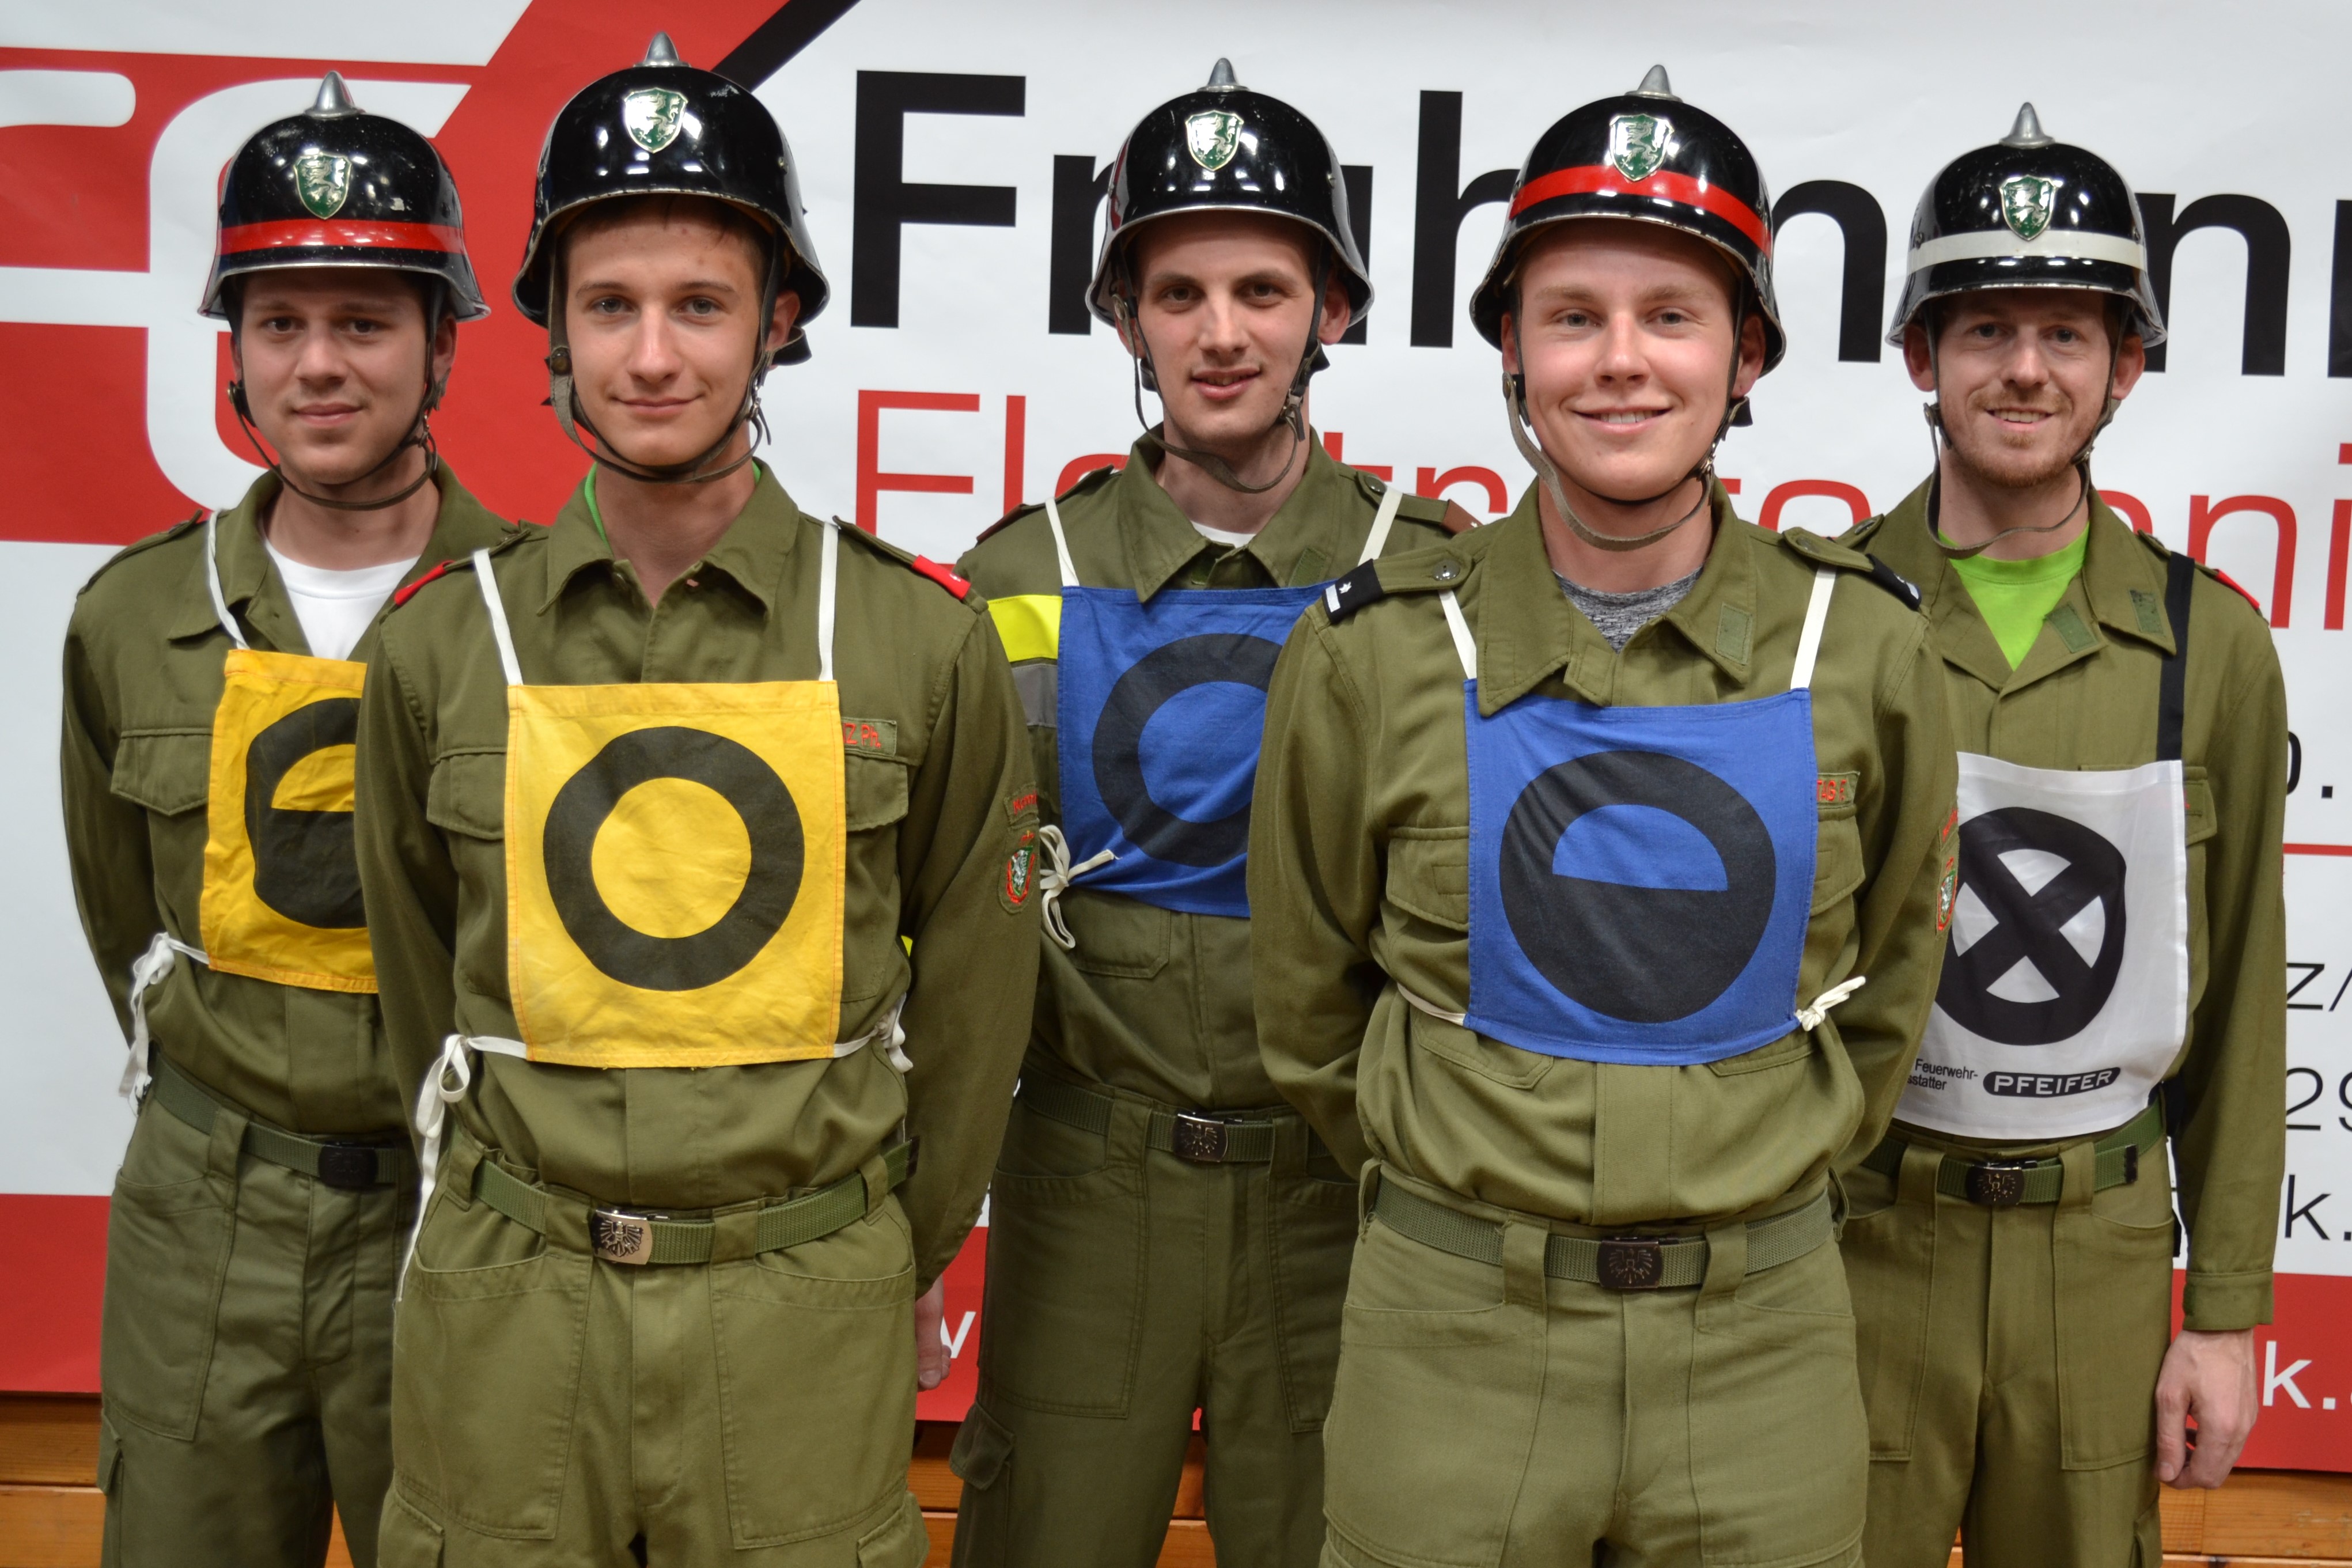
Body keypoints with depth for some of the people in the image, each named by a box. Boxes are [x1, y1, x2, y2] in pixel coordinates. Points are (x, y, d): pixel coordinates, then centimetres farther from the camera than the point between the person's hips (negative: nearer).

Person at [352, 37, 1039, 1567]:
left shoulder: (922, 635, -5)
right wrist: (521, 1222, 12)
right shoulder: (442, 640, -1)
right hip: (508, 1306, 1)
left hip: (807, 1305, -1)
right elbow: (422, 979, 10)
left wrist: (909, 1260, 10)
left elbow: (974, 984, 4)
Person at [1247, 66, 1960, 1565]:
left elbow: (1887, 985, 10)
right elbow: (1310, 1001, 5)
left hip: (1765, 1340, 1)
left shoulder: (1866, 646, -4)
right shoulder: (1375, 652, -8)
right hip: (1451, 1336, -1)